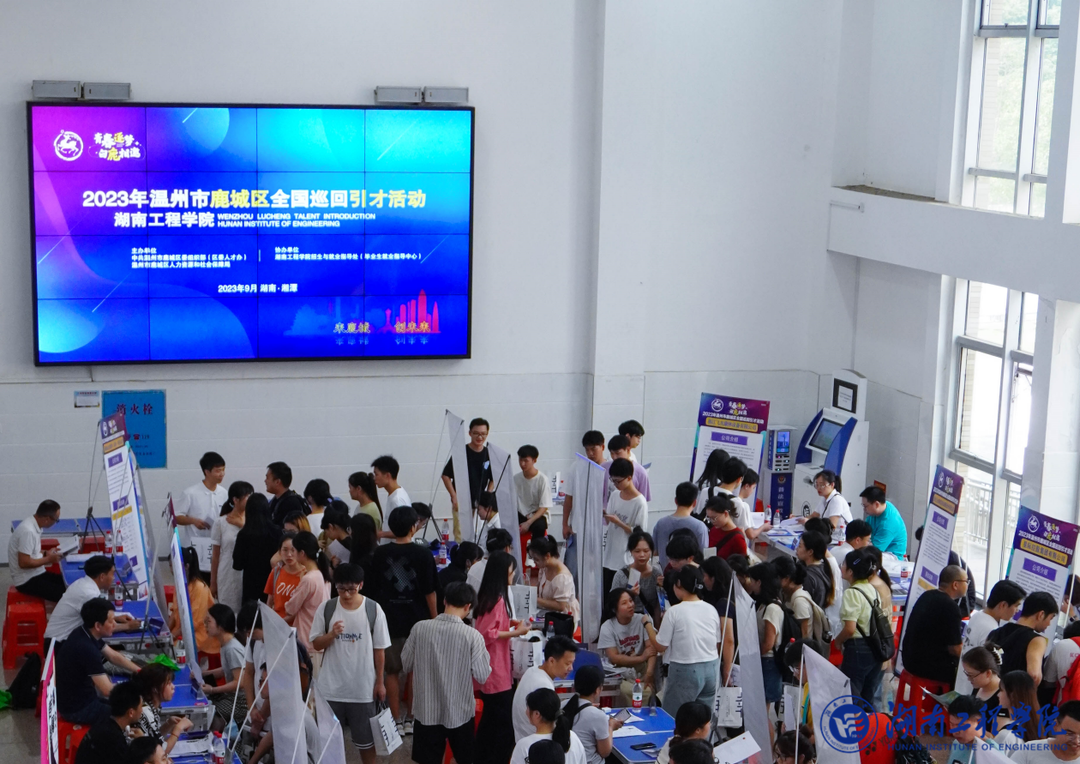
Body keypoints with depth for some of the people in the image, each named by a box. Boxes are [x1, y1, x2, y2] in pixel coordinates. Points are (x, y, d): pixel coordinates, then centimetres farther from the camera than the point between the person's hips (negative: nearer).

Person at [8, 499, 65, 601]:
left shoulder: (34, 525, 6)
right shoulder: (28, 531, -24)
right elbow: (24, 563, -25)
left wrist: (46, 554, 6)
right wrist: (48, 559, -14)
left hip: (36, 574, 10)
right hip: (26, 580, -10)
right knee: (64, 595, -21)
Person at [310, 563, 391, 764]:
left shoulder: (373, 610, -8)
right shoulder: (326, 609, -6)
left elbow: (379, 649, -2)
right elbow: (316, 644, 0)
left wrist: (380, 682, 0)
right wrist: (331, 635, -21)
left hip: (363, 687, -1)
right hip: (331, 686, 1)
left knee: (366, 738, 12)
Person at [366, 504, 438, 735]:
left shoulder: (380, 554, -3)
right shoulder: (423, 554, -9)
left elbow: (373, 589, 4)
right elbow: (430, 591, -6)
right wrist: (435, 618, 5)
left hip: (389, 620, 1)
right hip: (417, 619, -1)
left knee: (392, 670, 10)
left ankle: (397, 720, 12)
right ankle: (411, 719, 18)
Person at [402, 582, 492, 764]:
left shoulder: (420, 628, -10)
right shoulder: (472, 635, -16)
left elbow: (405, 665, 1)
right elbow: (482, 676, -9)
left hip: (427, 710, 1)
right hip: (460, 711, -1)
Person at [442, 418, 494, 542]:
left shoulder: (489, 454, 2)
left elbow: (493, 479, 13)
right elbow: (446, 475, -4)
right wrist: (454, 497, -10)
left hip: (481, 505, 4)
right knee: (461, 539, -4)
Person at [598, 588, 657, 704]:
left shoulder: (643, 620, -4)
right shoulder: (607, 628, -8)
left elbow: (651, 648, -13)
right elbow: (614, 658, -11)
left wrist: (649, 671, -29)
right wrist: (642, 658, -15)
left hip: (640, 668, 2)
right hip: (618, 670, -2)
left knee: (648, 690, -24)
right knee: (628, 690, -29)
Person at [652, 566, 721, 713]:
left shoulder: (674, 612, -11)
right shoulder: (711, 609, 5)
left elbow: (661, 646, -5)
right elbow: (719, 646, 11)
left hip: (686, 671, -5)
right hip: (711, 669, 5)